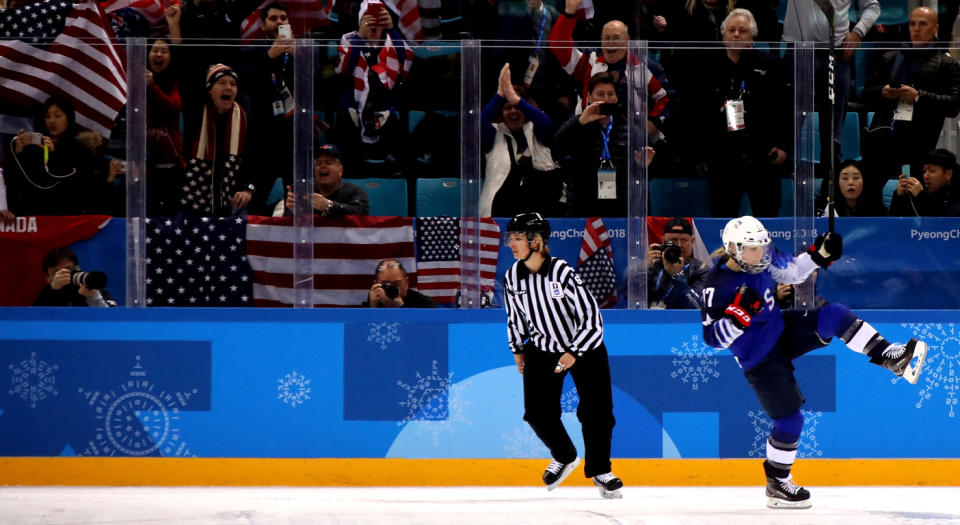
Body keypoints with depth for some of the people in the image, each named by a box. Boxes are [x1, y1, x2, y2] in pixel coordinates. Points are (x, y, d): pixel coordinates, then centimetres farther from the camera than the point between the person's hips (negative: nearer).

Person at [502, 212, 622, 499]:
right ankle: (564, 458, 20)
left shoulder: (563, 273, -25)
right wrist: (517, 349, 12)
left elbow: (591, 317, -20)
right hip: (542, 349, 4)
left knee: (596, 411, -8)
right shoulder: (512, 278, -7)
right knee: (537, 413, -7)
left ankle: (599, 470, 12)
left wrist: (574, 354, -22)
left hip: (584, 348, -4)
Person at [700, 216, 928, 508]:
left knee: (834, 315, -17)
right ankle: (776, 484, 19)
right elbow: (712, 338, -24)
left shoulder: (763, 259, -7)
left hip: (782, 330, 6)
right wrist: (737, 315, -40)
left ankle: (892, 358, -16)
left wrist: (819, 256, -2)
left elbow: (791, 272, 13)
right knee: (789, 420, -3)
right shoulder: (717, 285, -26)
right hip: (760, 360, -6)